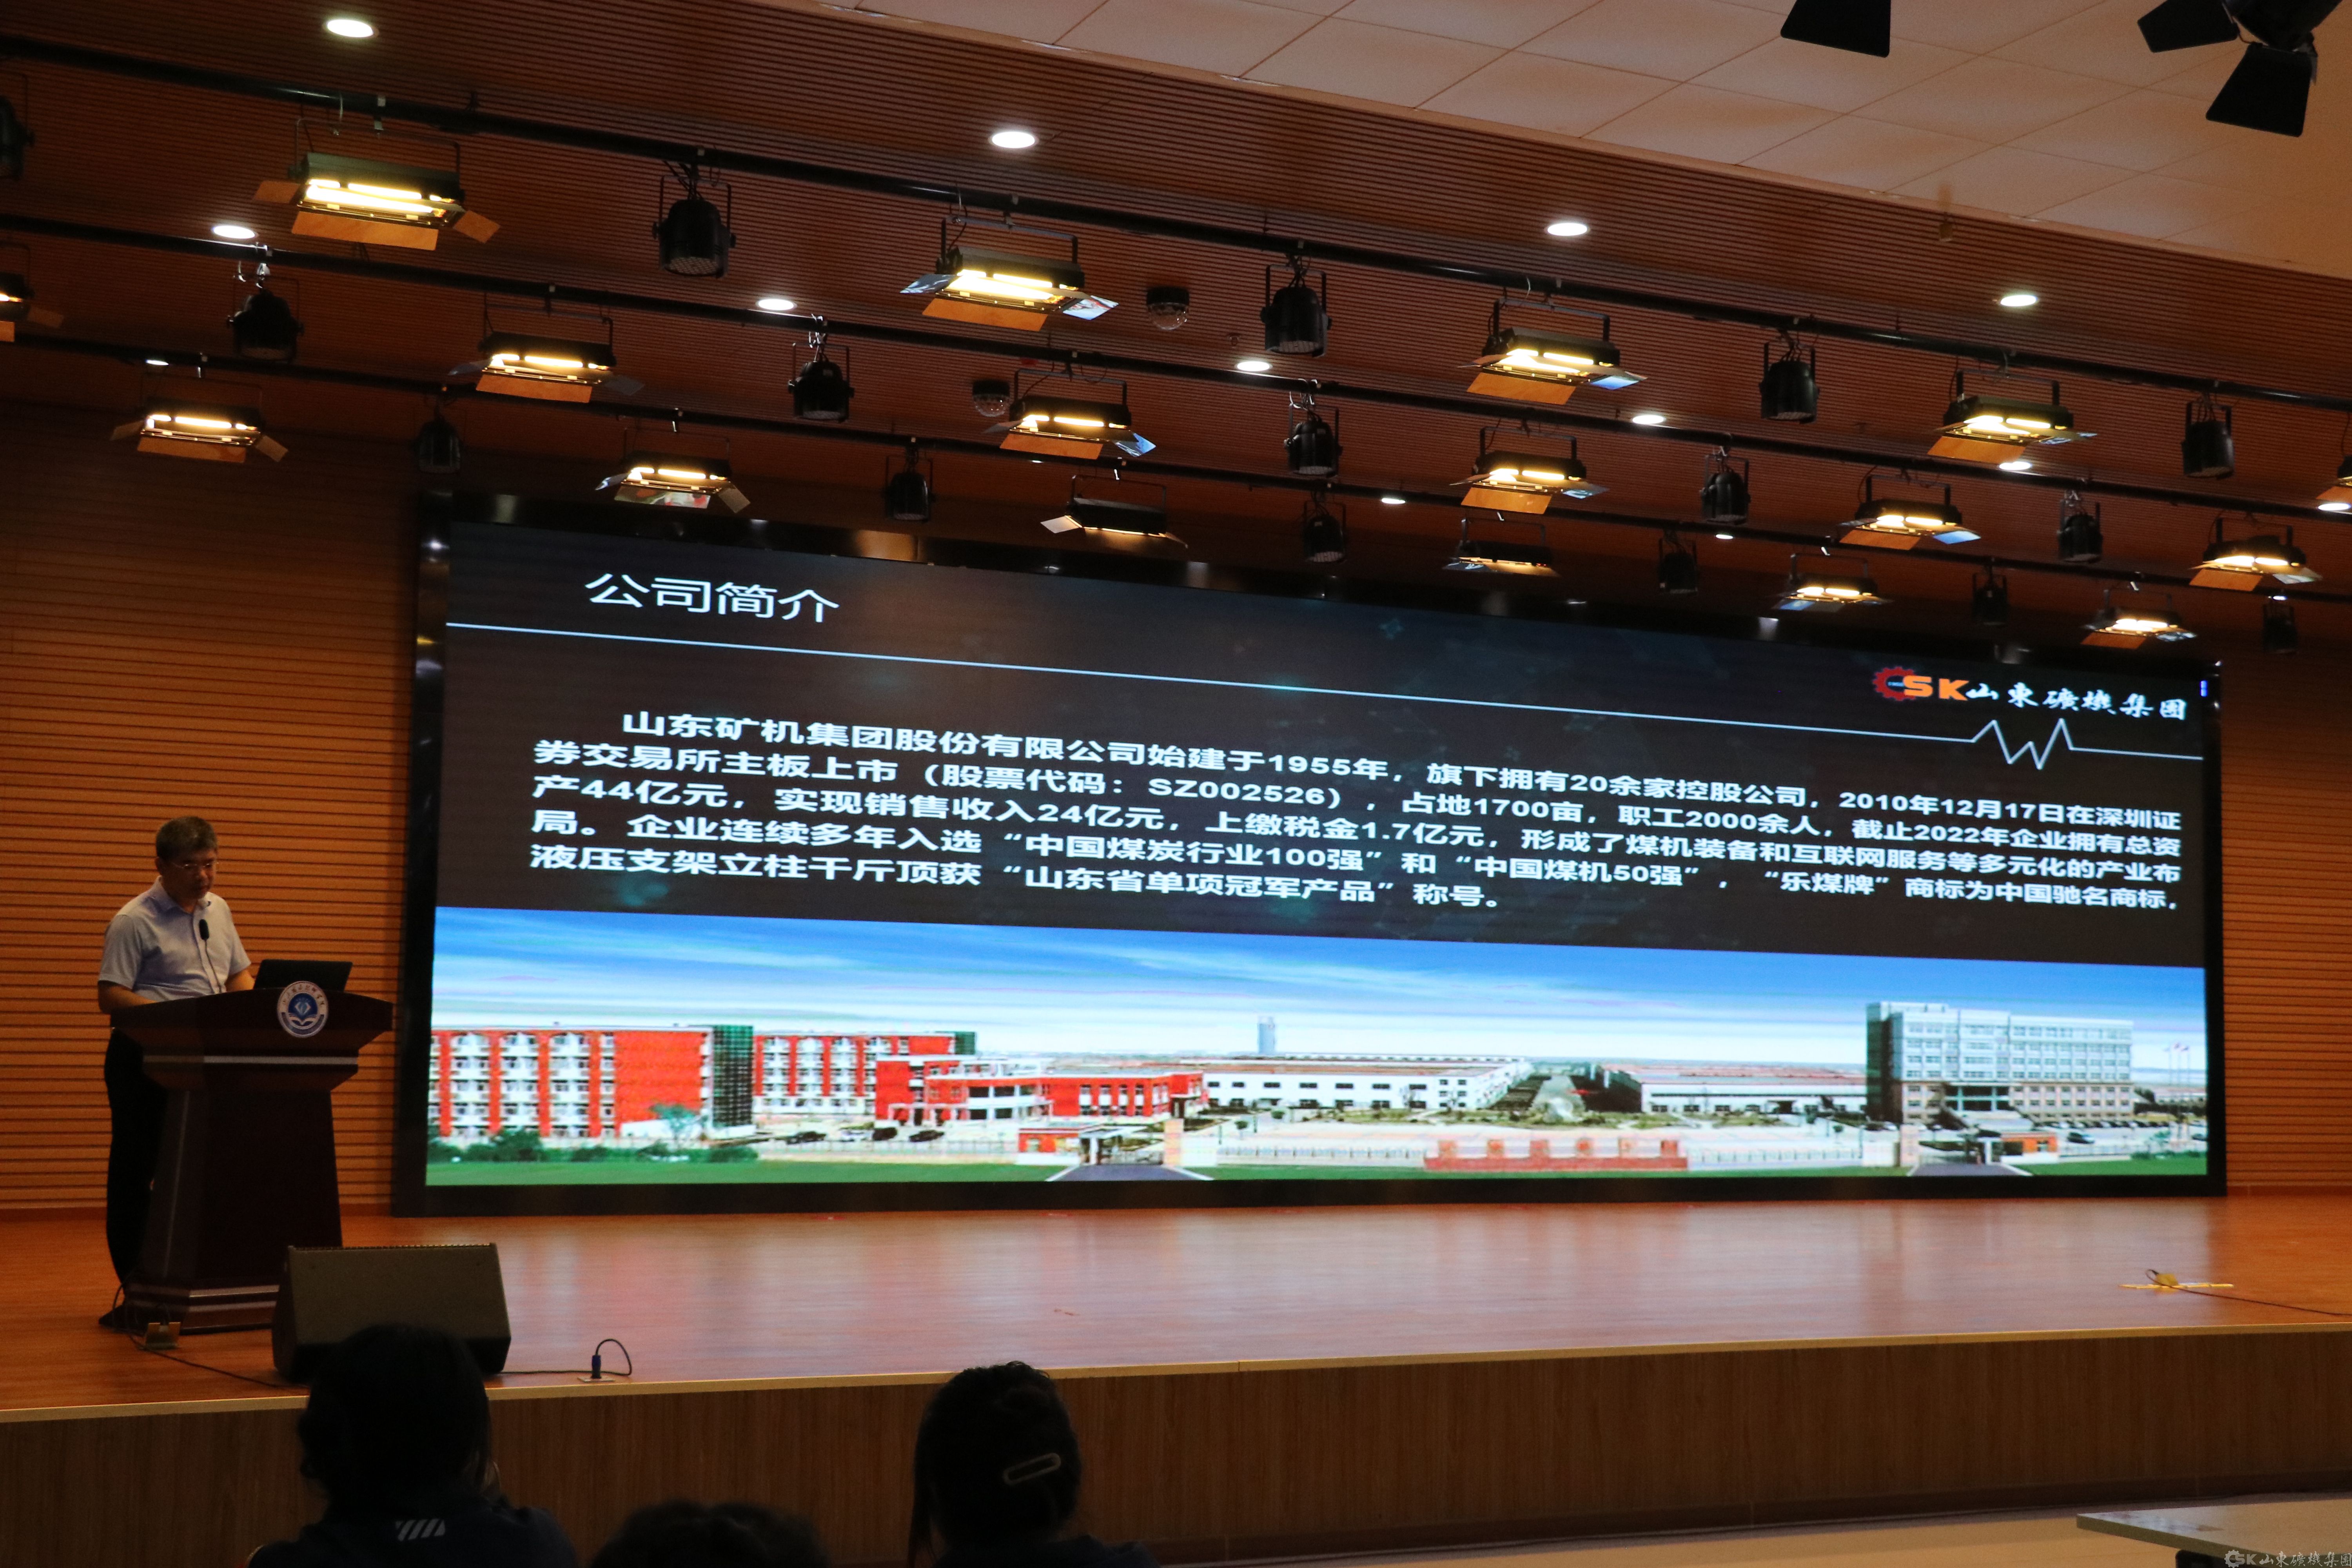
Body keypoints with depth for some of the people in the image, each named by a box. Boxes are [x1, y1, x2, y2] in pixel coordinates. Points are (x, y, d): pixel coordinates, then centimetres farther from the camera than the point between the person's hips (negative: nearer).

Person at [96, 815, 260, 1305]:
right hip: (145, 1057, -7)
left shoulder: (218, 910, 12)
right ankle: (135, 1287, 6)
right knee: (135, 1171, 0)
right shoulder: (135, 921, -10)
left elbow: (239, 975, 19)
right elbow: (110, 996, -14)